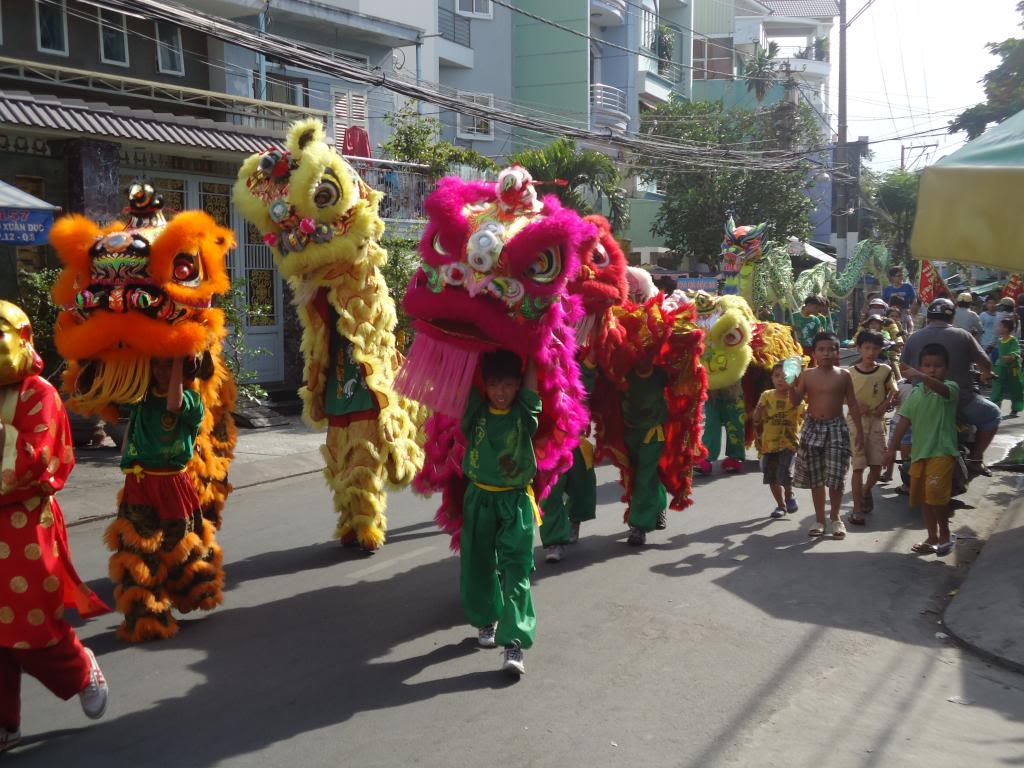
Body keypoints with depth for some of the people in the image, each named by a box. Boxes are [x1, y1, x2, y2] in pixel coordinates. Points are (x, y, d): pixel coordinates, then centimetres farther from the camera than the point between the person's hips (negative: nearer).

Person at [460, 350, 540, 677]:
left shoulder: (525, 411, -6)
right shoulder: (475, 410, -2)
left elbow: (534, 372, -12)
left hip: (515, 502, -3)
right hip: (479, 499, 3)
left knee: (516, 570, -8)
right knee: (479, 564, 15)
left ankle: (515, 641, -9)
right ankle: (486, 620, 37)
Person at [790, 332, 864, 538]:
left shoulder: (843, 375, 0)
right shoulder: (807, 375, -1)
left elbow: (853, 405, 4)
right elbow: (795, 401, -2)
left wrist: (858, 430, 2)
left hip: (836, 428, -1)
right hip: (813, 428, 1)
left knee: (836, 478, -3)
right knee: (815, 478, 8)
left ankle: (835, 518, 15)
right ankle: (819, 519, 19)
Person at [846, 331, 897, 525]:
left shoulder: (885, 370, -1)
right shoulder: (850, 373, -6)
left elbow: (893, 392, 9)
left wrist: (886, 404, -9)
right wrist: (855, 404, -15)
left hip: (877, 421, 2)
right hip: (856, 421, -2)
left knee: (877, 464, 5)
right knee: (858, 466, -4)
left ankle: (866, 491, 36)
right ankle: (857, 509, 1)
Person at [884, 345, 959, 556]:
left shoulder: (950, 387, -8)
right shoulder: (915, 393, 8)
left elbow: (941, 388, -34)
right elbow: (904, 421, 9)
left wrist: (922, 377, -52)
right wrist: (892, 447, 5)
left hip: (942, 451, -6)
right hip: (919, 451, 6)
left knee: (935, 492, -19)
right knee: (922, 496, 12)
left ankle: (946, 535, 2)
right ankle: (933, 538, 26)